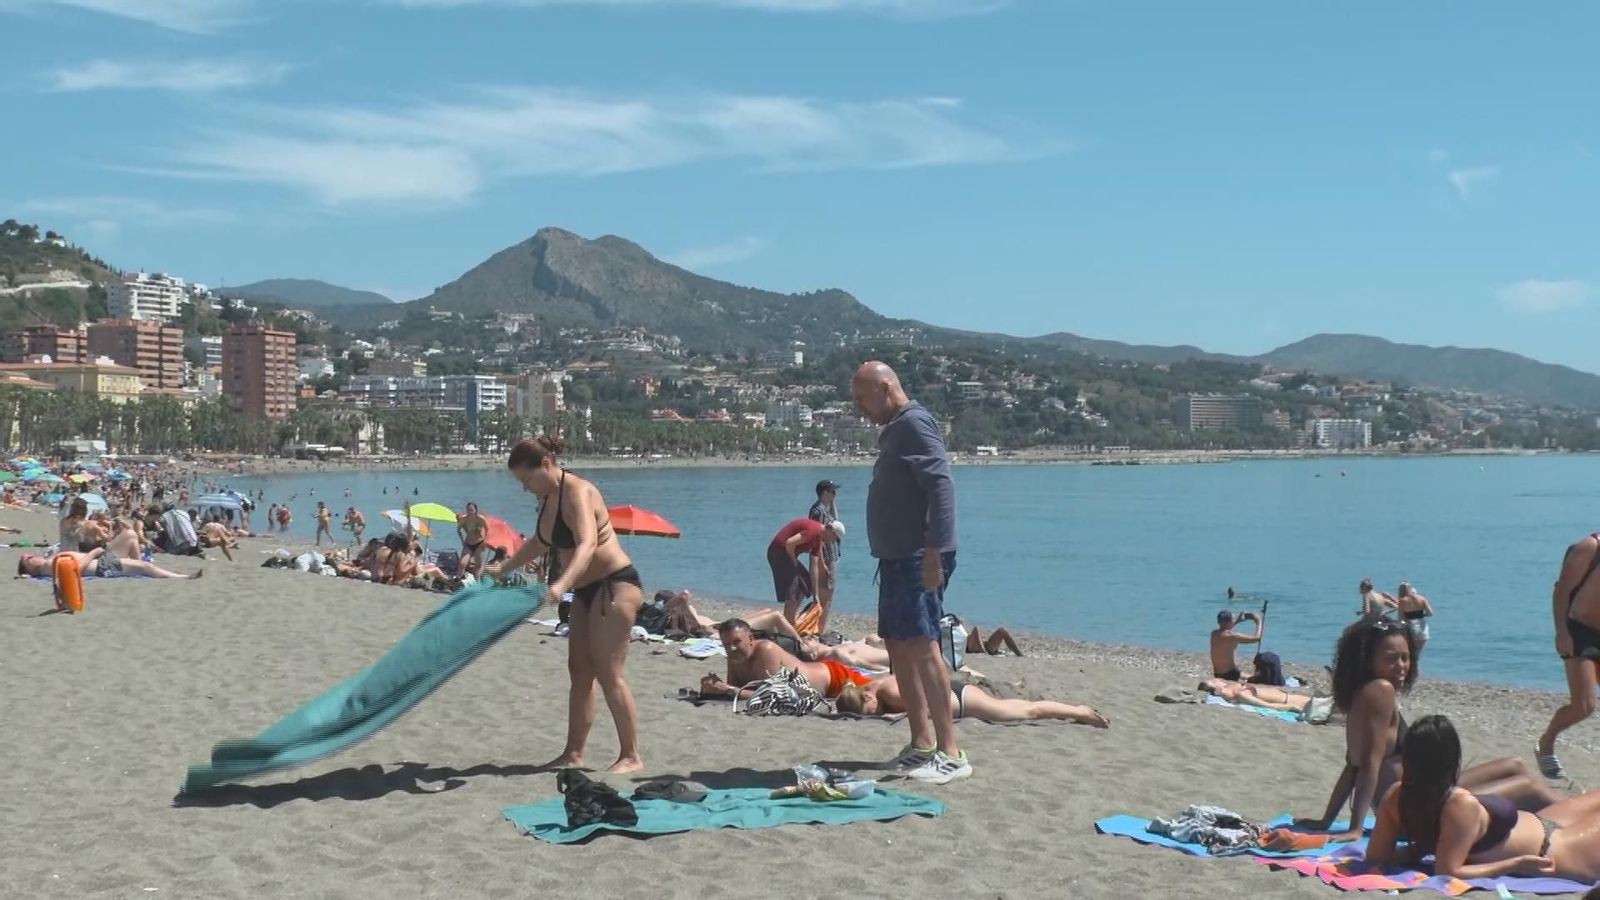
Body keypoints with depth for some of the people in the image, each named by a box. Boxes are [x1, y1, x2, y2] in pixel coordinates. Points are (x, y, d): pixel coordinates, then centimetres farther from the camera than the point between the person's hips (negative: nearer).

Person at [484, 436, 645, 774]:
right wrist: (503, 569, 30)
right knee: (579, 670, 10)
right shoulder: (547, 498, 7)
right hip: (586, 589, 10)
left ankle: (631, 756, -5)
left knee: (608, 672, -10)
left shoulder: (577, 492, -21)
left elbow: (587, 543, -38)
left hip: (615, 584, -10)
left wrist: (562, 584, -52)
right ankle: (573, 753, 15)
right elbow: (539, 542, 26)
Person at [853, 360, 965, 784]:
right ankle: (922, 744, 19)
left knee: (922, 647, -14)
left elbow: (942, 486, -21)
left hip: (919, 558, -11)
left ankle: (951, 753, -14)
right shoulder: (895, 429, 19)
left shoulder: (914, 424, -11)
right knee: (899, 646, 12)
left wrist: (933, 552, -27)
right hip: (898, 557, 11)